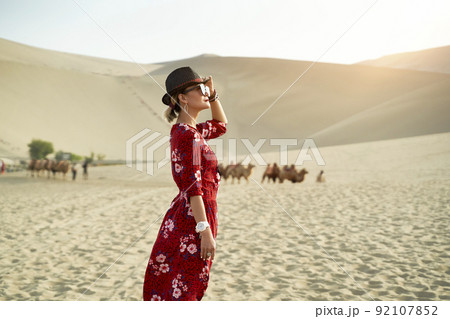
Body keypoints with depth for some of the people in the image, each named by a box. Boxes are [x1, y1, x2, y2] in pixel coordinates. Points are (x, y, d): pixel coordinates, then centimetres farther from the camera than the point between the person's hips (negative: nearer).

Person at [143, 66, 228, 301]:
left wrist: (212, 93, 13)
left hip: (181, 215, 9)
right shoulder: (188, 135, -18)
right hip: (193, 220, -9)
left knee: (170, 286, 19)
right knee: (185, 290, 2)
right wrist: (206, 232, -23)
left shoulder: (184, 130, 10)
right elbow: (193, 187, -22)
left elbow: (221, 126, 27)